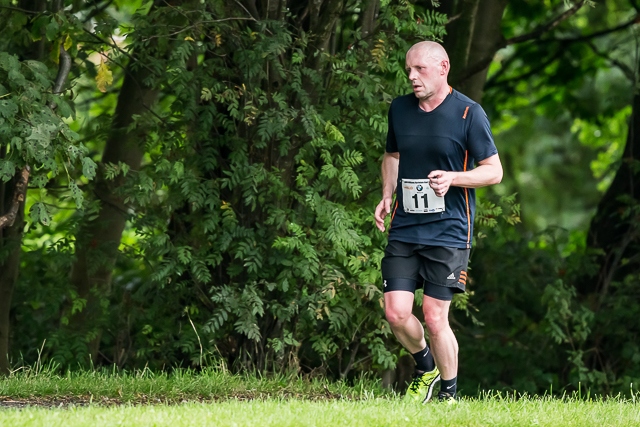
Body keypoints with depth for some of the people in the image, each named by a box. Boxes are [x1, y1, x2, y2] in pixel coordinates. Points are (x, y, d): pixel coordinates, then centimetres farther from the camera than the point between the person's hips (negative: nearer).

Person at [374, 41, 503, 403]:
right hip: (404, 229, 5)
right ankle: (426, 367, 24)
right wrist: (387, 196, 11)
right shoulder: (399, 109, 10)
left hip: (449, 232, -5)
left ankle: (449, 394, 11)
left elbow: (494, 171, -3)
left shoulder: (469, 113, -5)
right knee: (396, 312, -5)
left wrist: (453, 178, -19)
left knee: (435, 318, -8)